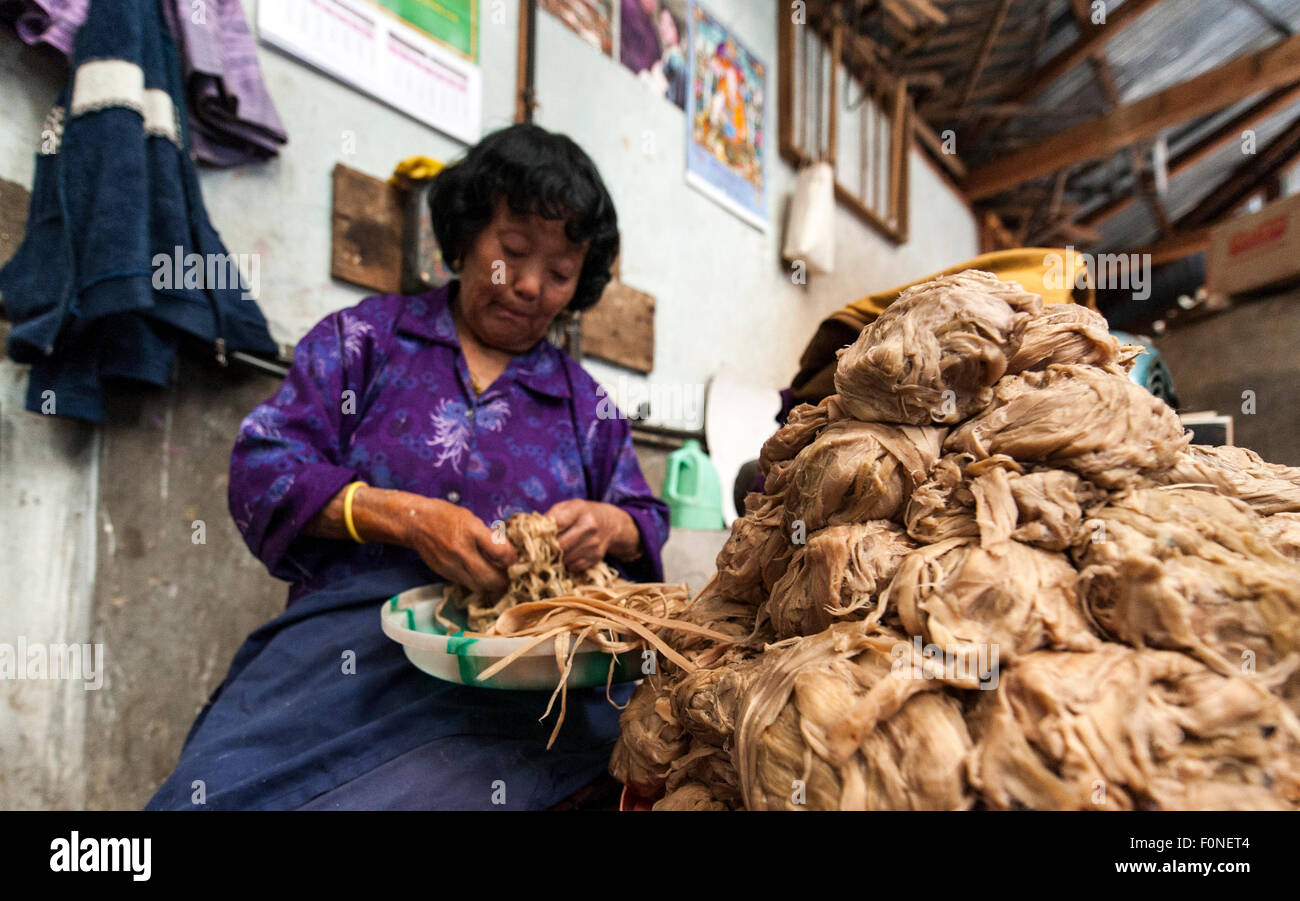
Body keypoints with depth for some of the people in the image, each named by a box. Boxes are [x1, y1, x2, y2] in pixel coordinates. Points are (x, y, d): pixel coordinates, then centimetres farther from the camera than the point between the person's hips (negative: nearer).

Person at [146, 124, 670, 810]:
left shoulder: (584, 402, 20)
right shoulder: (366, 337, 13)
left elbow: (648, 526, 19)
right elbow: (261, 471, 2)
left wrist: (609, 526, -7)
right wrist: (404, 516, -14)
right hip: (353, 634, -1)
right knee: (227, 786, -27)